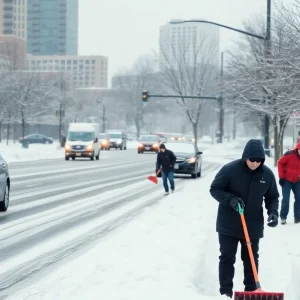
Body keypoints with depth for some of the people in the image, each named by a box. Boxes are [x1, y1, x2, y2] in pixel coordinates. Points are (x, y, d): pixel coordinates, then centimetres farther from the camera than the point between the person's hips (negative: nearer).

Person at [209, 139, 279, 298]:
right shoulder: (230, 169, -16)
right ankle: (225, 293, 9)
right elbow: (214, 189, -8)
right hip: (228, 225, -3)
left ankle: (251, 292, 20)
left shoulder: (267, 174, -6)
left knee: (251, 259, 10)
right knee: (227, 258, 2)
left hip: (253, 226, 3)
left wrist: (273, 212, -12)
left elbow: (272, 197, 7)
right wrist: (230, 199, -25)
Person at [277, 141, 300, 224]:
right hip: (287, 180, -5)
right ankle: (283, 217, 2)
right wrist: (281, 177, -13)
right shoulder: (289, 155, -21)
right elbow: (280, 163, -12)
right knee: (286, 199, -9)